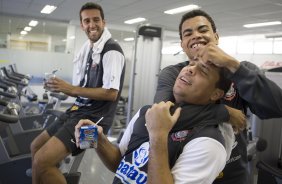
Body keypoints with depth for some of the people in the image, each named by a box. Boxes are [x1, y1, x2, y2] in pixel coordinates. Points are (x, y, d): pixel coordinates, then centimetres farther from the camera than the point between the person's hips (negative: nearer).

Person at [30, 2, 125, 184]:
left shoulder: (111, 51, -14)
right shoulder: (92, 49, 13)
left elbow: (111, 93, -20)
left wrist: (72, 89, -18)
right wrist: (63, 89, 2)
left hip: (93, 117, -9)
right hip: (80, 110, 9)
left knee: (42, 161, -20)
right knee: (36, 147, 19)